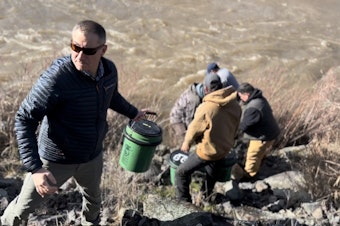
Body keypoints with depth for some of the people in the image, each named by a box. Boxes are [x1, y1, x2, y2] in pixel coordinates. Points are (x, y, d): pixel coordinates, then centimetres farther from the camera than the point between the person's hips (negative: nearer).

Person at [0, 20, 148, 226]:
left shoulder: (109, 70, -12)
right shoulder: (56, 78, -32)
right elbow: (24, 120, -25)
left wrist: (132, 112, 26)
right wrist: (35, 168, -34)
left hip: (93, 156, 6)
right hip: (56, 159, -5)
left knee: (93, 196, 31)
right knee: (23, 207, 9)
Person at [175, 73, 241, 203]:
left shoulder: (206, 107, -26)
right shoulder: (235, 105, -6)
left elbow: (194, 128, -14)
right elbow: (235, 129, 7)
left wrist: (187, 143, 5)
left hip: (207, 151, -7)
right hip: (224, 150, 7)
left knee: (181, 173, 6)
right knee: (212, 175, 30)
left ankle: (183, 202, 8)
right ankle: (206, 196, 48)